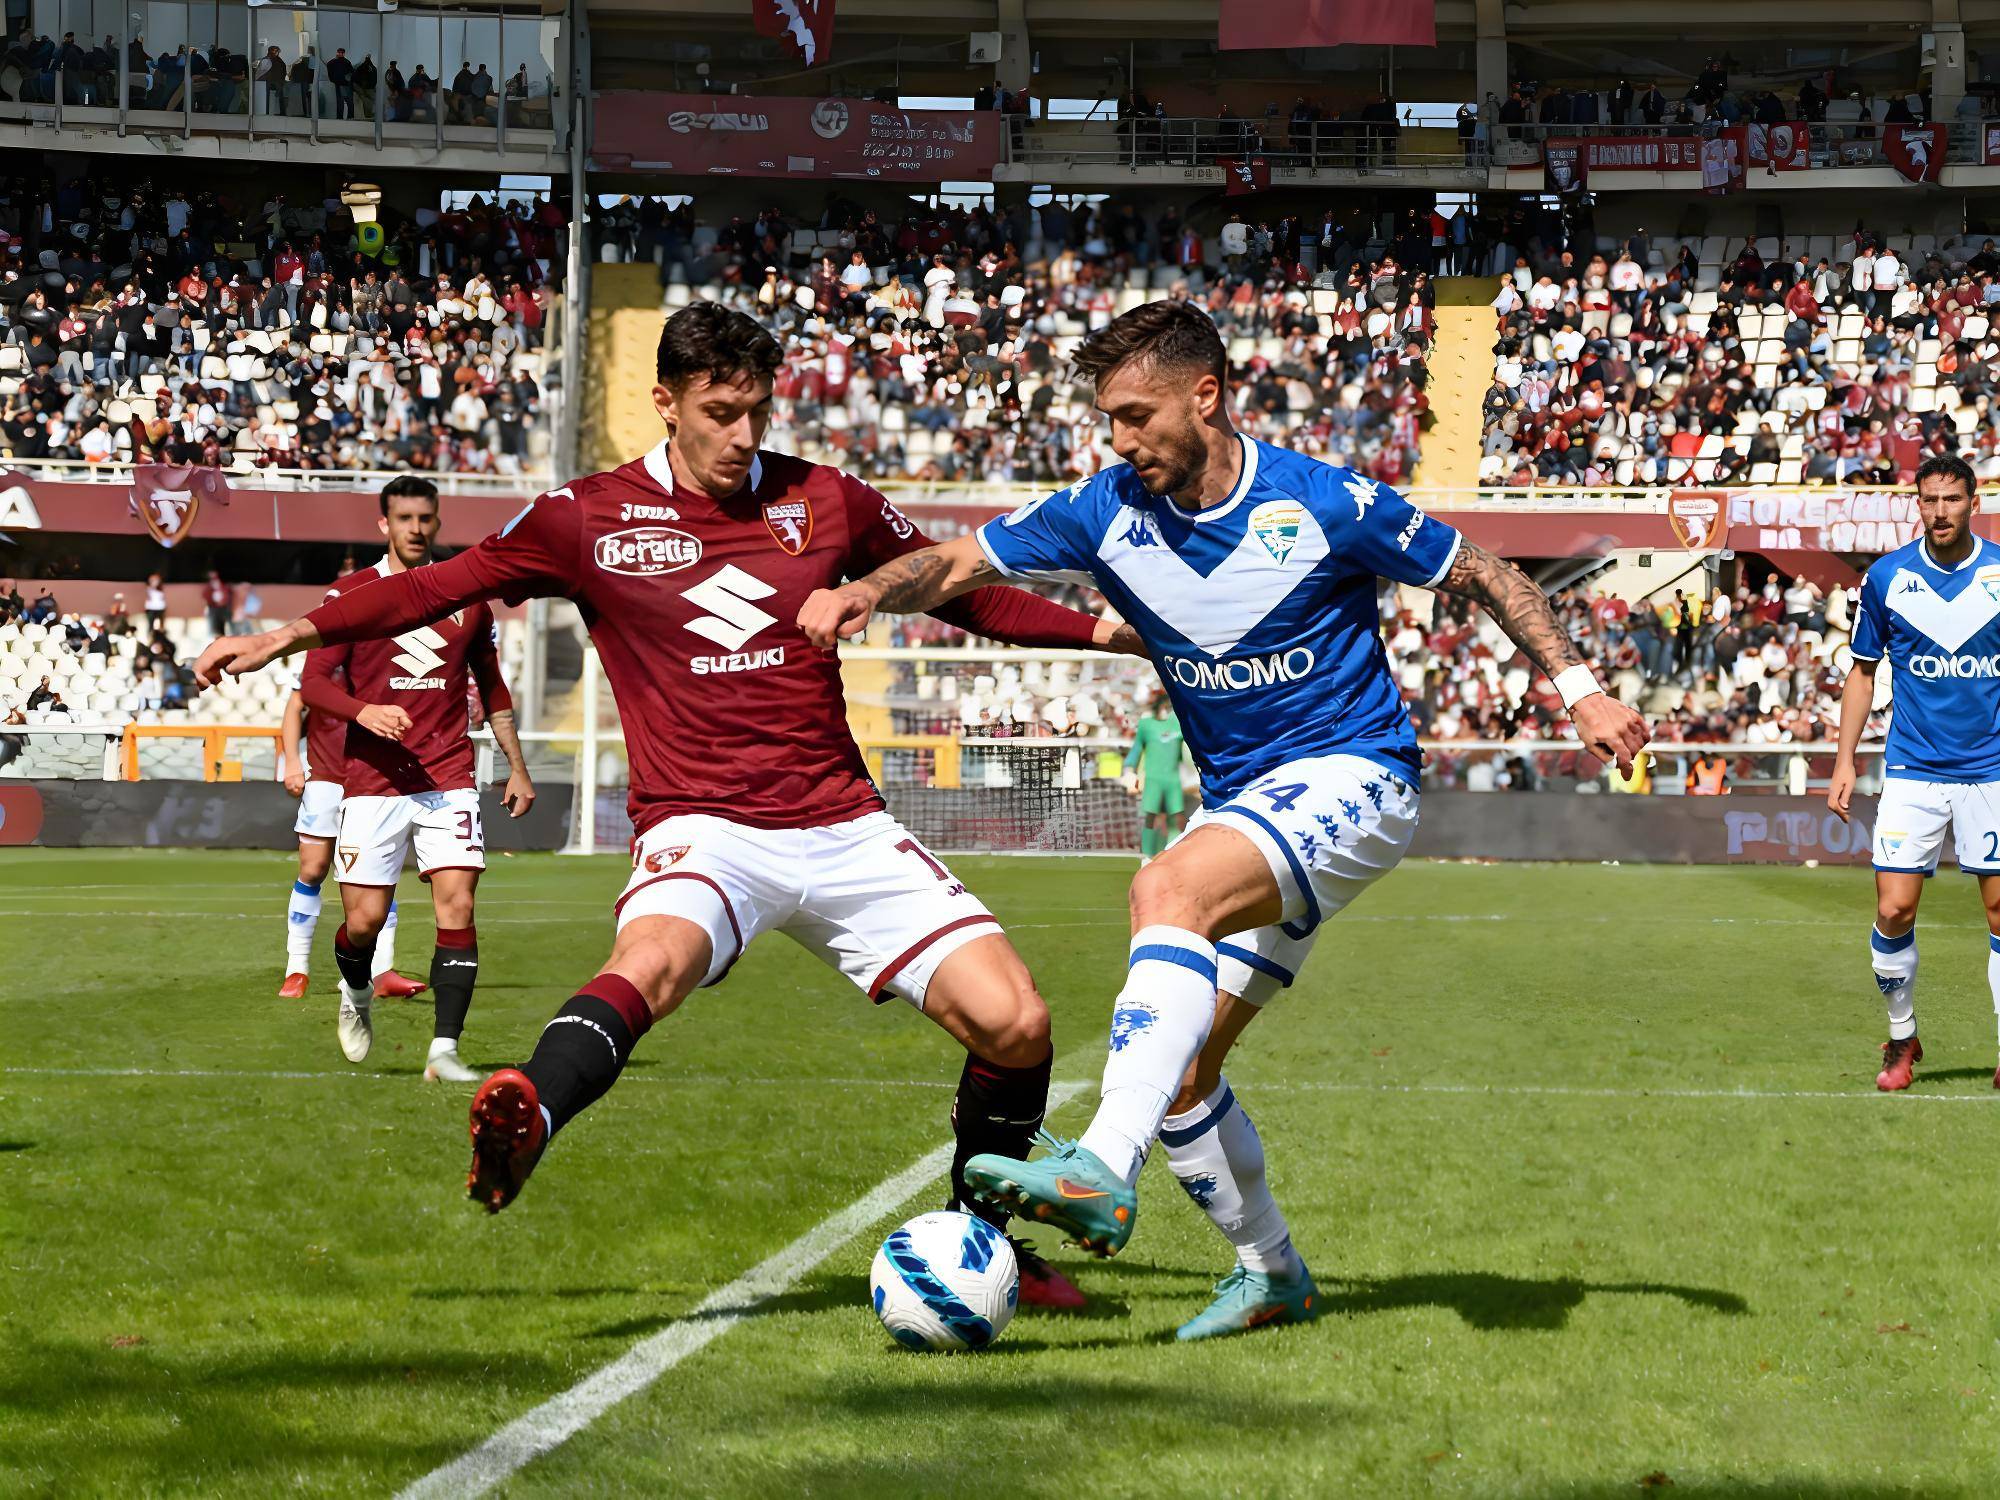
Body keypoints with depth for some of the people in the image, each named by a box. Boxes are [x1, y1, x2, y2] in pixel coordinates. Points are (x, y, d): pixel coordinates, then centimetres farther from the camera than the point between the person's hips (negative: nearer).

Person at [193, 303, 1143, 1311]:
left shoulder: (824, 502, 8)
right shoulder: (592, 517, 3)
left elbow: (964, 595, 19)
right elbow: (437, 587, 9)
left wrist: (1115, 631, 13)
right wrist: (287, 636, 3)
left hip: (845, 829, 3)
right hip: (701, 829, -3)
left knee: (1014, 1025, -9)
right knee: (652, 960, -38)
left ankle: (980, 1240, 14)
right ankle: (524, 1122, -63)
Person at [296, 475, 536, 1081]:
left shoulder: (467, 596, 11)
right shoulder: (351, 593, 2)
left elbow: (492, 689, 22)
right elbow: (313, 683, -2)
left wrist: (517, 767, 21)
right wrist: (364, 711, -20)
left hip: (448, 779, 2)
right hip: (372, 780, -2)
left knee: (458, 906, -12)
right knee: (364, 920, -4)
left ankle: (443, 1050, -10)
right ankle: (357, 993, 31)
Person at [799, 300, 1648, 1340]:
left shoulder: (1324, 504, -14)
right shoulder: (1111, 510, -2)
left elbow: (1483, 578, 0)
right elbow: (959, 563, -1)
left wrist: (1578, 688, -5)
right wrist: (865, 592, -21)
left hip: (1352, 776, -7)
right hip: (1241, 803, 7)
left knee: (1169, 890, -34)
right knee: (1179, 1068, 2)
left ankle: (1103, 1173, -44)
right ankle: (1270, 1272, 23)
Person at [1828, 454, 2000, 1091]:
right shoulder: (1886, 577, 0)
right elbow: (1863, 672, 10)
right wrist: (1844, 762, 4)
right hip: (1912, 771, 0)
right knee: (1894, 912, -6)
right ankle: (1902, 1039, 14)